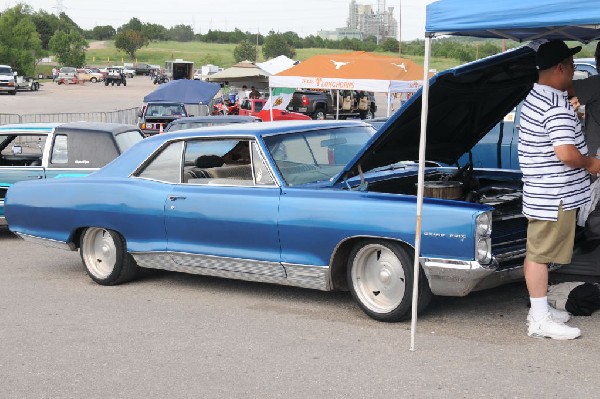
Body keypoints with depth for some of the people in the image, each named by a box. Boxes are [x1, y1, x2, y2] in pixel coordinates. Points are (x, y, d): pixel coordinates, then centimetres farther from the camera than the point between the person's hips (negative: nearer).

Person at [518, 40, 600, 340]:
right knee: (540, 252, -5)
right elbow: (566, 153, -28)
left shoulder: (535, 97, 12)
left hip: (541, 191, 10)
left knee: (539, 251, 16)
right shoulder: (557, 107, -21)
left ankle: (540, 309, 27)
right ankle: (540, 321, 0)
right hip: (554, 195, -10)